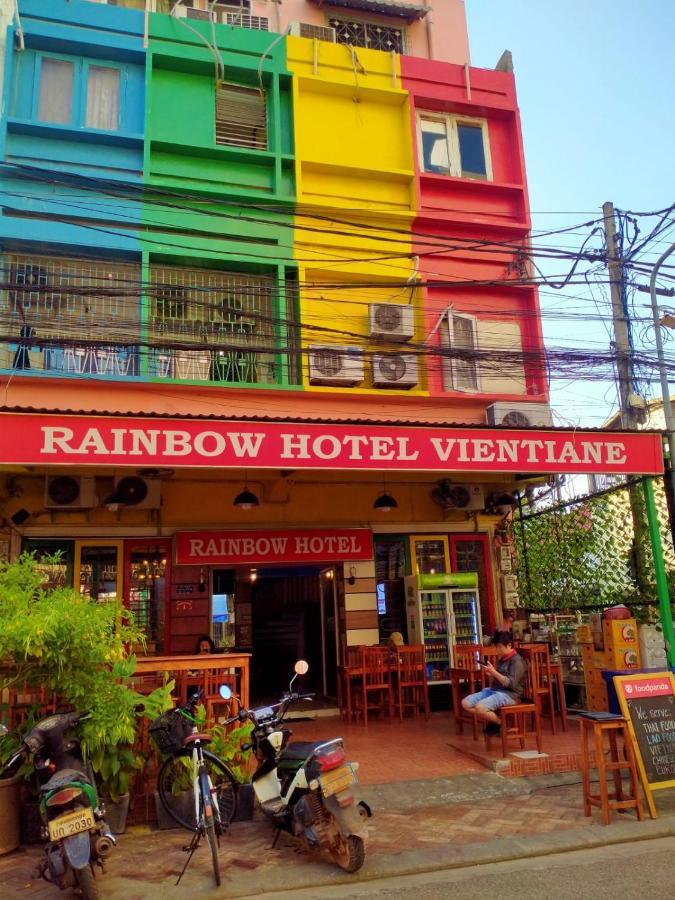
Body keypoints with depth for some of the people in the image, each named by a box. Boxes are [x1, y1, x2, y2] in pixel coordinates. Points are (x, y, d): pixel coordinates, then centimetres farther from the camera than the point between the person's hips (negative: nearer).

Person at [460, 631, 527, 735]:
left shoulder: (517, 660, -11)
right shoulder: (501, 659, 14)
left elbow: (510, 684, -20)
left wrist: (494, 672, -23)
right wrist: (490, 674, 2)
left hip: (509, 694, -9)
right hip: (494, 690, 9)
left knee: (479, 708, -31)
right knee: (465, 703, -5)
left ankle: (499, 723, -2)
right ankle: (490, 721, 7)